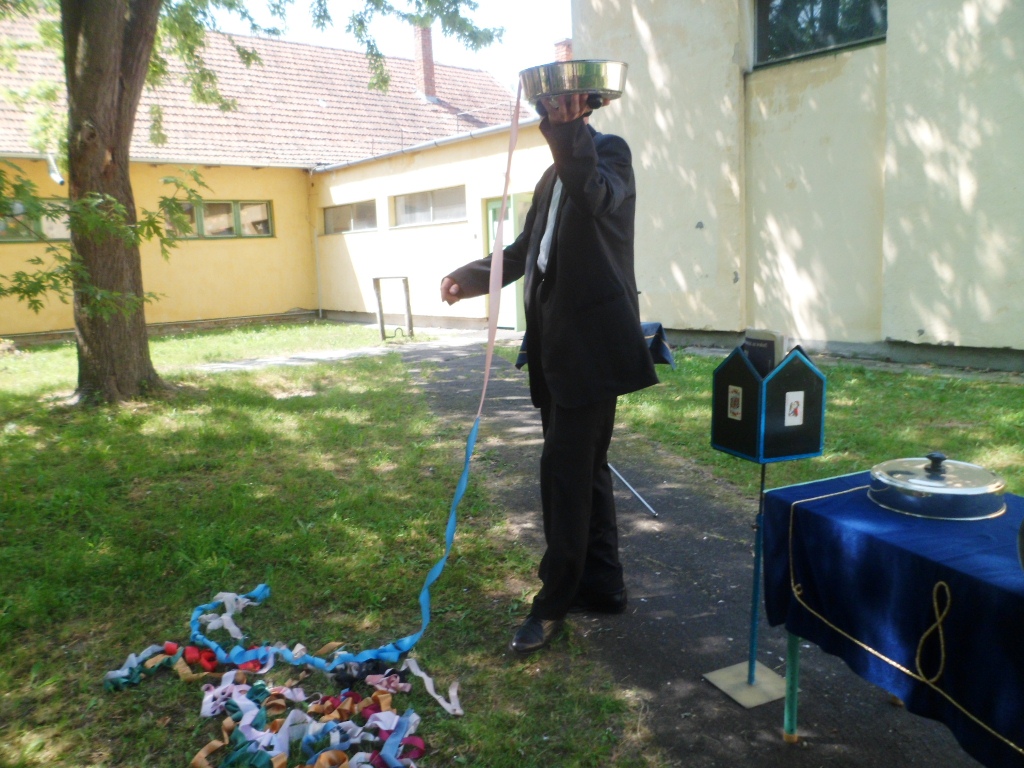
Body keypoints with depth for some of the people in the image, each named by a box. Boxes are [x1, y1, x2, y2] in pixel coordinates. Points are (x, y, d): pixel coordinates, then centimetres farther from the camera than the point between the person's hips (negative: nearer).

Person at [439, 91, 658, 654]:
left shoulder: (609, 153, -4)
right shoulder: (554, 174, 20)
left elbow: (594, 195, -28)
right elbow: (526, 249, 20)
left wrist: (568, 127, -34)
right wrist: (470, 276, 5)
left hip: (592, 344, -9)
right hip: (557, 344, 9)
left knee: (565, 469, -7)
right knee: (584, 467, 13)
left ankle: (554, 602, 5)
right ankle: (602, 586, 25)